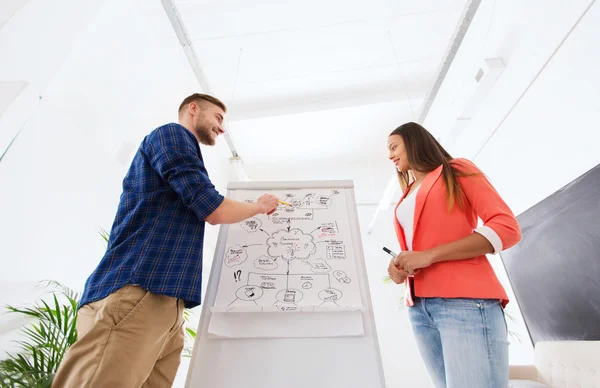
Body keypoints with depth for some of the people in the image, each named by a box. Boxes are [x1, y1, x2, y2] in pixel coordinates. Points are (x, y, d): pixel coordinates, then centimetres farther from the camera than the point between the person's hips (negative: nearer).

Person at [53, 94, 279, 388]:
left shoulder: (180, 148, 29)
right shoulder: (171, 134, 1)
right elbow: (215, 211, -9)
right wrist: (260, 207, 8)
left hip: (164, 300, 10)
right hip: (137, 292, -9)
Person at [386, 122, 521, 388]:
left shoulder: (457, 171, 7)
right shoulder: (406, 199, 21)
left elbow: (507, 227, -5)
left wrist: (429, 255, -14)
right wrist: (397, 266, 1)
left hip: (465, 301, -5)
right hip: (419, 306, 5)